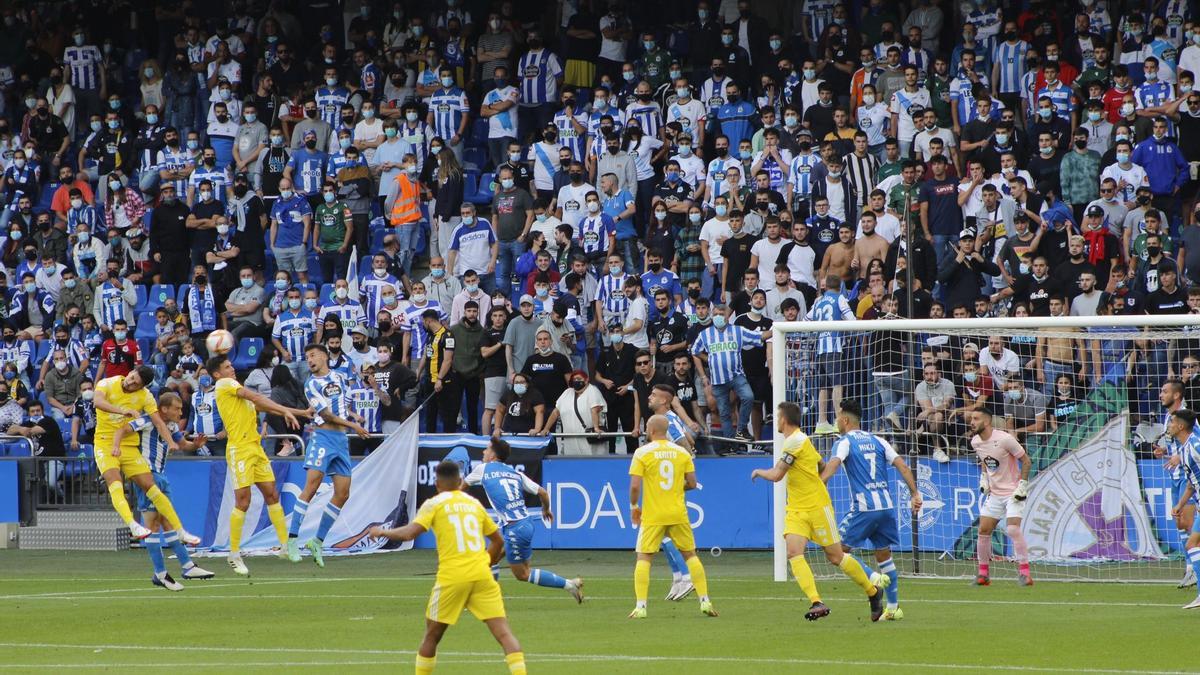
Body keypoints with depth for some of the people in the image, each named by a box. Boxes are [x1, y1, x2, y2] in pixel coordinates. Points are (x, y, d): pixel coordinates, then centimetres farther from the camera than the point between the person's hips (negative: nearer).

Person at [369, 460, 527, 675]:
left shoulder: (434, 504, 3)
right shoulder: (474, 503, 16)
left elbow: (410, 533, -9)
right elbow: (498, 541, 21)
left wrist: (382, 532, 8)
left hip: (451, 577, -2)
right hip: (482, 576, 2)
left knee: (432, 635, 15)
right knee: (503, 632, -5)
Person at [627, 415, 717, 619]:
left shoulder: (642, 453, -6)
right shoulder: (682, 452, 3)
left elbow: (635, 486, -11)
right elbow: (692, 483, 4)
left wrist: (634, 507, 5)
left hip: (652, 516, -3)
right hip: (678, 514, 3)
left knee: (643, 558, 4)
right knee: (690, 555, 13)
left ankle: (640, 607, -5)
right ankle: (705, 601, 8)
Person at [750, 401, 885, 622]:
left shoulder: (795, 441, -16)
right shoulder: (795, 440, 13)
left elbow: (776, 475, -17)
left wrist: (759, 472, 2)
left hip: (817, 507, -8)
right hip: (796, 510, 8)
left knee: (835, 557, 0)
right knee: (793, 552, -15)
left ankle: (873, 593, 20)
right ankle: (816, 603, -23)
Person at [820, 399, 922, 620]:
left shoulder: (844, 443, -1)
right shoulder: (877, 441, 15)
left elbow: (832, 465, -20)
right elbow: (902, 466, 9)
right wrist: (915, 494, 9)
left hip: (863, 508, -6)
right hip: (886, 505, 6)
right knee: (884, 554, 15)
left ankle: (873, 578, -14)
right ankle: (894, 608, 15)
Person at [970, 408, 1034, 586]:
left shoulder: (1004, 439, -19)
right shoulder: (975, 442, 2)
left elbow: (1026, 461, -11)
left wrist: (1022, 486, -15)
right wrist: (984, 479, 11)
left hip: (1013, 493, -7)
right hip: (994, 492, 7)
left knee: (1013, 529, -20)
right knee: (983, 530, 0)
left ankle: (1025, 573, -15)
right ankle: (983, 573, 12)